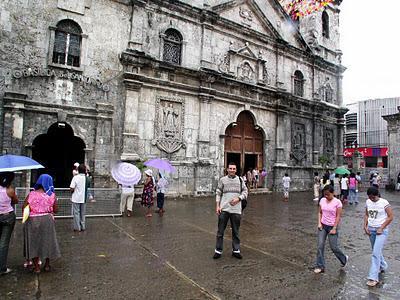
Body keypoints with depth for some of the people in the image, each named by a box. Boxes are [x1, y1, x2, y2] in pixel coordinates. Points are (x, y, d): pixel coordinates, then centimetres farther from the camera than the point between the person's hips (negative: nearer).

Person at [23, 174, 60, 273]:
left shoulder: (31, 194, -7)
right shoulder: (52, 195, -7)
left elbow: (24, 208, -3)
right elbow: (55, 210, -1)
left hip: (32, 221, 0)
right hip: (47, 220, 0)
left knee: (33, 243, 15)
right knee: (47, 241, 16)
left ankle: (36, 267, 21)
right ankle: (47, 265, 28)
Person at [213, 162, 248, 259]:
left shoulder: (240, 180, 7)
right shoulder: (222, 180, 4)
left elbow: (245, 192, 7)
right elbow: (218, 194, 4)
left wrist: (238, 198, -11)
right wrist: (217, 206, -3)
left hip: (236, 209, 1)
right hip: (224, 209, -1)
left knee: (236, 231, 11)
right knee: (220, 231, 3)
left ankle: (236, 250, 24)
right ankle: (218, 251, 15)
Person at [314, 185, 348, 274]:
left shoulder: (337, 202, -12)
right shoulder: (322, 200, 2)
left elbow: (338, 216, -10)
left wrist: (334, 228, -13)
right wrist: (319, 223, -2)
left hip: (332, 227, -4)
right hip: (322, 226, 4)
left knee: (334, 247, 5)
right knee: (320, 246, -1)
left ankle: (344, 259, 37)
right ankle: (320, 266, 9)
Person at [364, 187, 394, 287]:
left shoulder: (384, 202, -13)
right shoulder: (368, 202, 2)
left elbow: (390, 217, -11)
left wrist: (381, 228, -14)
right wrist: (365, 226, 0)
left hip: (381, 230, -5)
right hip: (371, 230, 6)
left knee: (376, 253, -10)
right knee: (376, 251, 19)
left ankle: (374, 278, -6)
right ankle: (382, 266, 45)